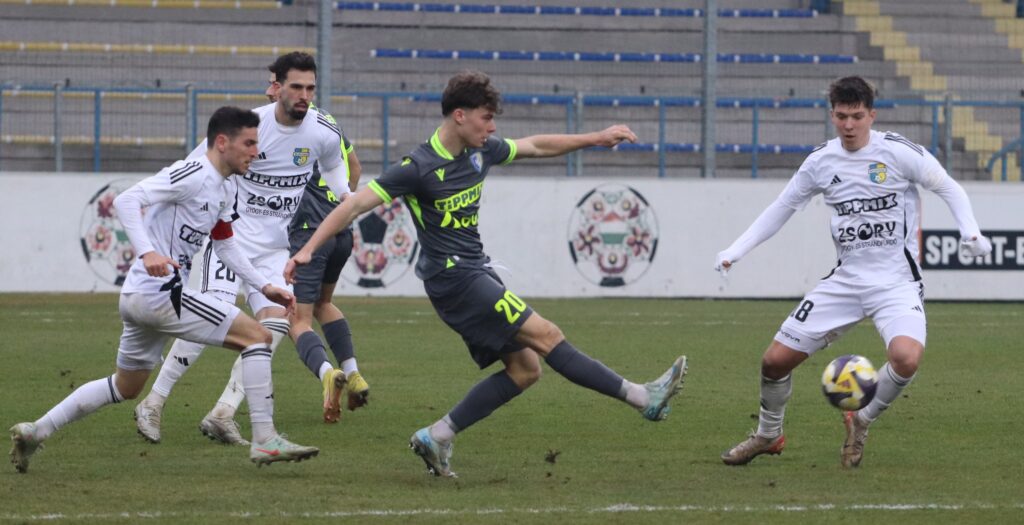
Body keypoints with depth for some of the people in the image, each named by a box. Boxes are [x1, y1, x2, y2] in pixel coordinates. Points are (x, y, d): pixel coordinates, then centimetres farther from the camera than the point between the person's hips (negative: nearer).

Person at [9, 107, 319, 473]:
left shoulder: (224, 192, 15)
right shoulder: (192, 175, -15)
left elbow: (225, 246, 28)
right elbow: (127, 200, -22)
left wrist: (265, 287, 21)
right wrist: (147, 253, -34)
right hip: (158, 293, -11)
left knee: (126, 387, 23)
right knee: (257, 335, -11)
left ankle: (35, 432, 26)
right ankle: (265, 441, -11)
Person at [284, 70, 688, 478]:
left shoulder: (480, 152, 7)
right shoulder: (419, 167, -15)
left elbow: (537, 146, 23)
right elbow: (356, 204, -15)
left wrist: (595, 139, 21)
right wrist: (308, 249, -22)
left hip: (477, 275, 10)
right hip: (453, 279, -9)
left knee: (524, 368, 3)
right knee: (545, 335, -12)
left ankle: (436, 437, 6)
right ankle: (642, 397, -12)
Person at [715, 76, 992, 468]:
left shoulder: (898, 152, -11)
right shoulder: (821, 161, 2)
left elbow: (948, 189, -1)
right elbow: (782, 208, 14)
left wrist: (970, 232, -18)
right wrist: (735, 251, 6)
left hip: (896, 283, -4)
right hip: (845, 280, 4)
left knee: (906, 358, -33)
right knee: (775, 359, 0)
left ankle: (861, 422, -3)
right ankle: (768, 435, 29)